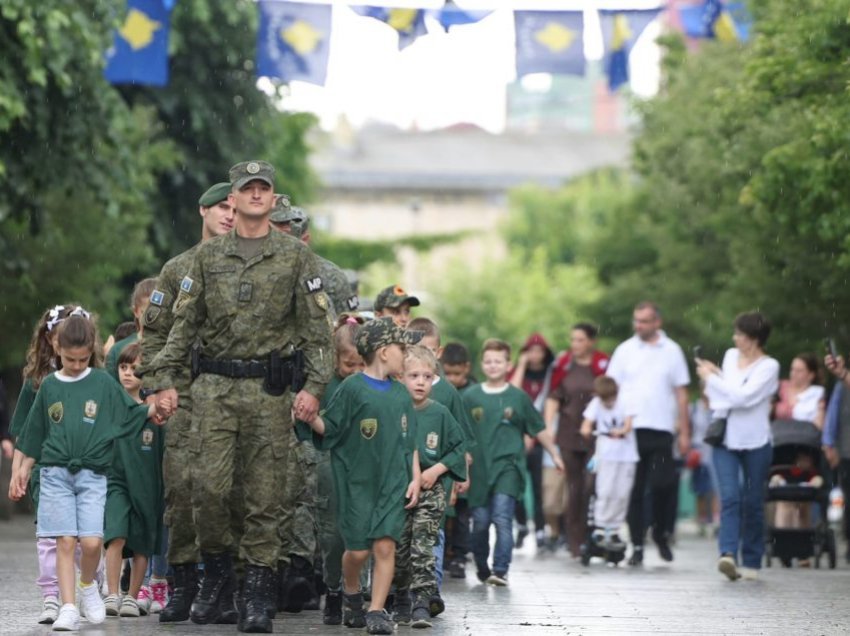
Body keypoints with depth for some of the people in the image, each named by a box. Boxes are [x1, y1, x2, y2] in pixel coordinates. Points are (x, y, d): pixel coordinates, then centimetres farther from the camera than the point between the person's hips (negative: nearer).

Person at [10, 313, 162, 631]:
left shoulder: (103, 383, 4)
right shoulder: (49, 386, 8)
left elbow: (131, 413, 9)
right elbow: (35, 434, 16)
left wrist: (156, 407, -8)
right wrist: (24, 470, 19)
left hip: (92, 474, -1)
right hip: (55, 473, 1)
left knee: (92, 541, -11)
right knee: (65, 542, -5)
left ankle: (88, 584, 18)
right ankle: (68, 608, -3)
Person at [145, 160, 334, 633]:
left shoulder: (296, 256, 4)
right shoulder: (208, 256, 10)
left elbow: (317, 326, 1)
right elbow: (185, 323, 10)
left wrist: (314, 386, -9)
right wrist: (165, 379, 2)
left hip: (269, 388, -1)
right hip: (214, 386, 1)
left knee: (265, 492, -1)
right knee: (209, 484, -7)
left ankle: (259, 593, 5)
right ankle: (216, 572, 14)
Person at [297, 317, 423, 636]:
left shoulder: (401, 394, 10)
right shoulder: (352, 388, -6)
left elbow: (410, 442, 15)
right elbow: (330, 429, -5)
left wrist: (415, 478, 8)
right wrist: (312, 419, -24)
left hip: (392, 481, 4)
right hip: (356, 481, -3)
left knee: (385, 545, -8)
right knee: (358, 549, -1)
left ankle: (377, 610, -2)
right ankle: (351, 597, 27)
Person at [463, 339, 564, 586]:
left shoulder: (518, 397, 5)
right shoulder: (471, 396, 6)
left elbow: (539, 429, 14)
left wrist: (555, 454, 17)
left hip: (508, 465, -2)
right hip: (479, 468, 2)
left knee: (502, 517, -15)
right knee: (480, 522, 5)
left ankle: (500, 570, -15)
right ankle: (482, 569, 22)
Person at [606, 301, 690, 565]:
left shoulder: (672, 351, 7)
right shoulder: (625, 351, 7)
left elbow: (681, 393, 9)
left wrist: (684, 432, 5)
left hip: (661, 429, 0)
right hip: (630, 429, 0)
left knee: (662, 485, -6)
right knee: (635, 491, 2)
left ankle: (661, 533, 19)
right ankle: (637, 545, 8)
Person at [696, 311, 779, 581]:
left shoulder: (768, 366, -7)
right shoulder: (730, 356, 10)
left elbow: (743, 396, -18)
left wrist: (711, 378, -10)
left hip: (755, 442, -3)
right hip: (725, 439, 3)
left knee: (752, 503, 4)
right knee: (729, 498, -13)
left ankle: (751, 561, 14)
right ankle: (728, 554, -26)